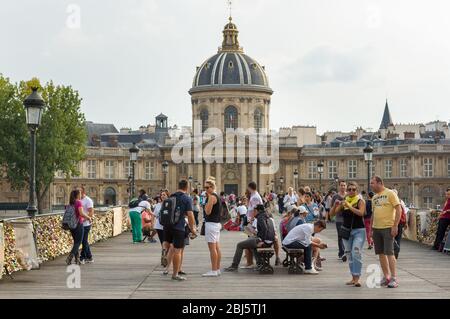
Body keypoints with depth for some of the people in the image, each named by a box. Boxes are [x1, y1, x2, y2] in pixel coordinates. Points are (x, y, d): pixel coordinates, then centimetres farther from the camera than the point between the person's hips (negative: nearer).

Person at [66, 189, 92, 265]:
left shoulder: (70, 203, 9)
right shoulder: (79, 202, -12)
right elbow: (81, 213, -23)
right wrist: (88, 217, -8)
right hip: (78, 225, -7)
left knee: (76, 242, 14)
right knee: (78, 242, -1)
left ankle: (77, 259, 13)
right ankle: (69, 258, -11)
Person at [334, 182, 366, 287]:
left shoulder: (360, 201, -2)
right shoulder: (344, 201, 9)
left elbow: (361, 213, -19)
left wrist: (349, 206, -25)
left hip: (359, 230, -5)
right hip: (346, 230, 5)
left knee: (356, 253, -17)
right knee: (349, 254, 8)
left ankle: (357, 277, -17)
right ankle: (353, 277, 16)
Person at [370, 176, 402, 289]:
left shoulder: (390, 193, -6)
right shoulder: (374, 197, 16)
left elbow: (399, 209, -11)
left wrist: (395, 225, -17)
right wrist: (371, 229, 18)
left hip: (388, 227, -7)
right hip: (376, 228, 7)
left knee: (389, 253, -9)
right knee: (381, 253, 8)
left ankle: (394, 278, -4)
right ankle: (386, 276, 18)